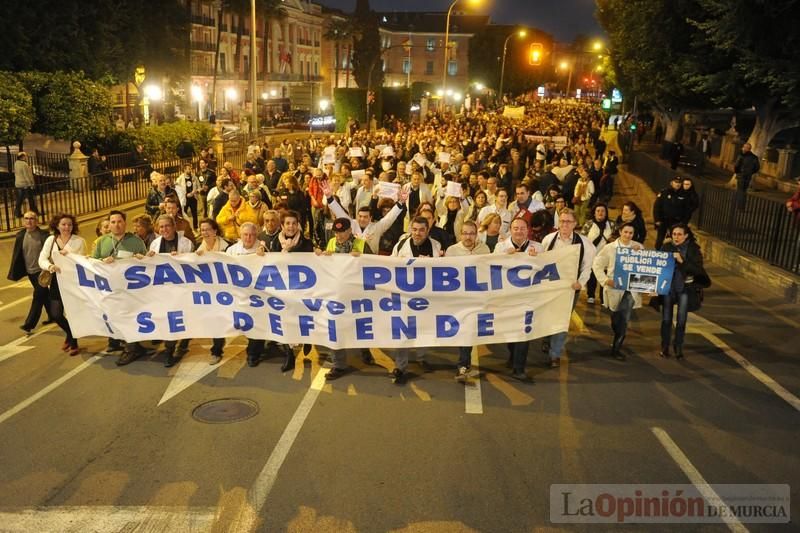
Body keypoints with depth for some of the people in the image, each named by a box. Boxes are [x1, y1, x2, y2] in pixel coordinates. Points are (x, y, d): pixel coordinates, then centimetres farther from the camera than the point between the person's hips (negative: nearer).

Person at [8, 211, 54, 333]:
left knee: (38, 296, -7)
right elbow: (17, 255, 7)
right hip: (30, 272, 5)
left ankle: (29, 324, -5)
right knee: (44, 295, 18)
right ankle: (52, 316, 32)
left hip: (42, 271, -5)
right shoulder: (20, 235, 3)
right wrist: (15, 272, 5)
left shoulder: (44, 235, -11)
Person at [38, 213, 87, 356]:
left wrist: (69, 255, -24)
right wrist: (51, 266, -24)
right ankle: (70, 334, 35)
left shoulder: (79, 241, -5)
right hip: (57, 281, 3)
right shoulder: (50, 240, 3)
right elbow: (42, 260, -4)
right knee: (55, 314, 5)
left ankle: (73, 343, 22)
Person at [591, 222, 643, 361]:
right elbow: (597, 265, 0)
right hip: (614, 288, 0)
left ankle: (616, 348, 1)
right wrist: (605, 280, -10)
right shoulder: (609, 248, 0)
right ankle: (617, 342, 35)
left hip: (631, 289, 0)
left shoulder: (639, 247, 4)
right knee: (616, 320, 13)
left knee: (625, 319, -12)